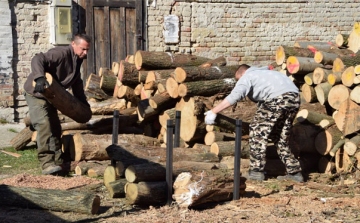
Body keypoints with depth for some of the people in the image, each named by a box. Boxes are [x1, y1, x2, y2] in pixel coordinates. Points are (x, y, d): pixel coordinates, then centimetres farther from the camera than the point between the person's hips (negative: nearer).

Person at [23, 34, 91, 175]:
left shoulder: (77, 60, 6)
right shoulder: (61, 53, -24)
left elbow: (76, 82, 18)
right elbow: (37, 60, -36)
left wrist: (82, 101, 14)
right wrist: (39, 77, -52)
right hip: (36, 93, -10)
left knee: (55, 127, 9)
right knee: (44, 125, -21)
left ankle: (57, 162, 15)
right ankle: (46, 163, -23)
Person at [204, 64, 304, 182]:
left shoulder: (247, 76, 12)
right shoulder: (265, 73, 37)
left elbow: (234, 96, -6)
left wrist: (213, 112, -8)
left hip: (277, 98, -8)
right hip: (295, 98, 8)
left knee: (257, 131, 4)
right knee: (281, 138, 19)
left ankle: (256, 171, 2)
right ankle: (294, 172, 17)